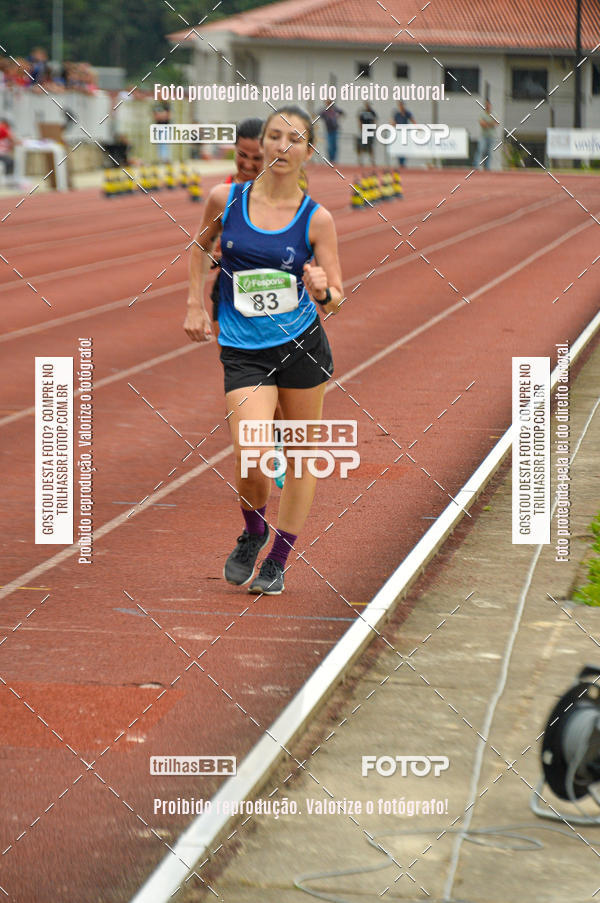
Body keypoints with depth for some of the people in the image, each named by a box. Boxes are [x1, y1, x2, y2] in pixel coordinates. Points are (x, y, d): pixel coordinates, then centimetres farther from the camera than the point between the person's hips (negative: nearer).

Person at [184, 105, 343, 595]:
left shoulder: (317, 218, -4)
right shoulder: (225, 199, -2)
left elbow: (335, 298, -1)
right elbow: (202, 245, 19)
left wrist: (322, 292, -24)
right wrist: (196, 306, 12)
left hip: (302, 345, 1)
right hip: (243, 351, -1)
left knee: (302, 455, 9)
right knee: (251, 460, -15)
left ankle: (278, 561, 27)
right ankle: (253, 534, 17)